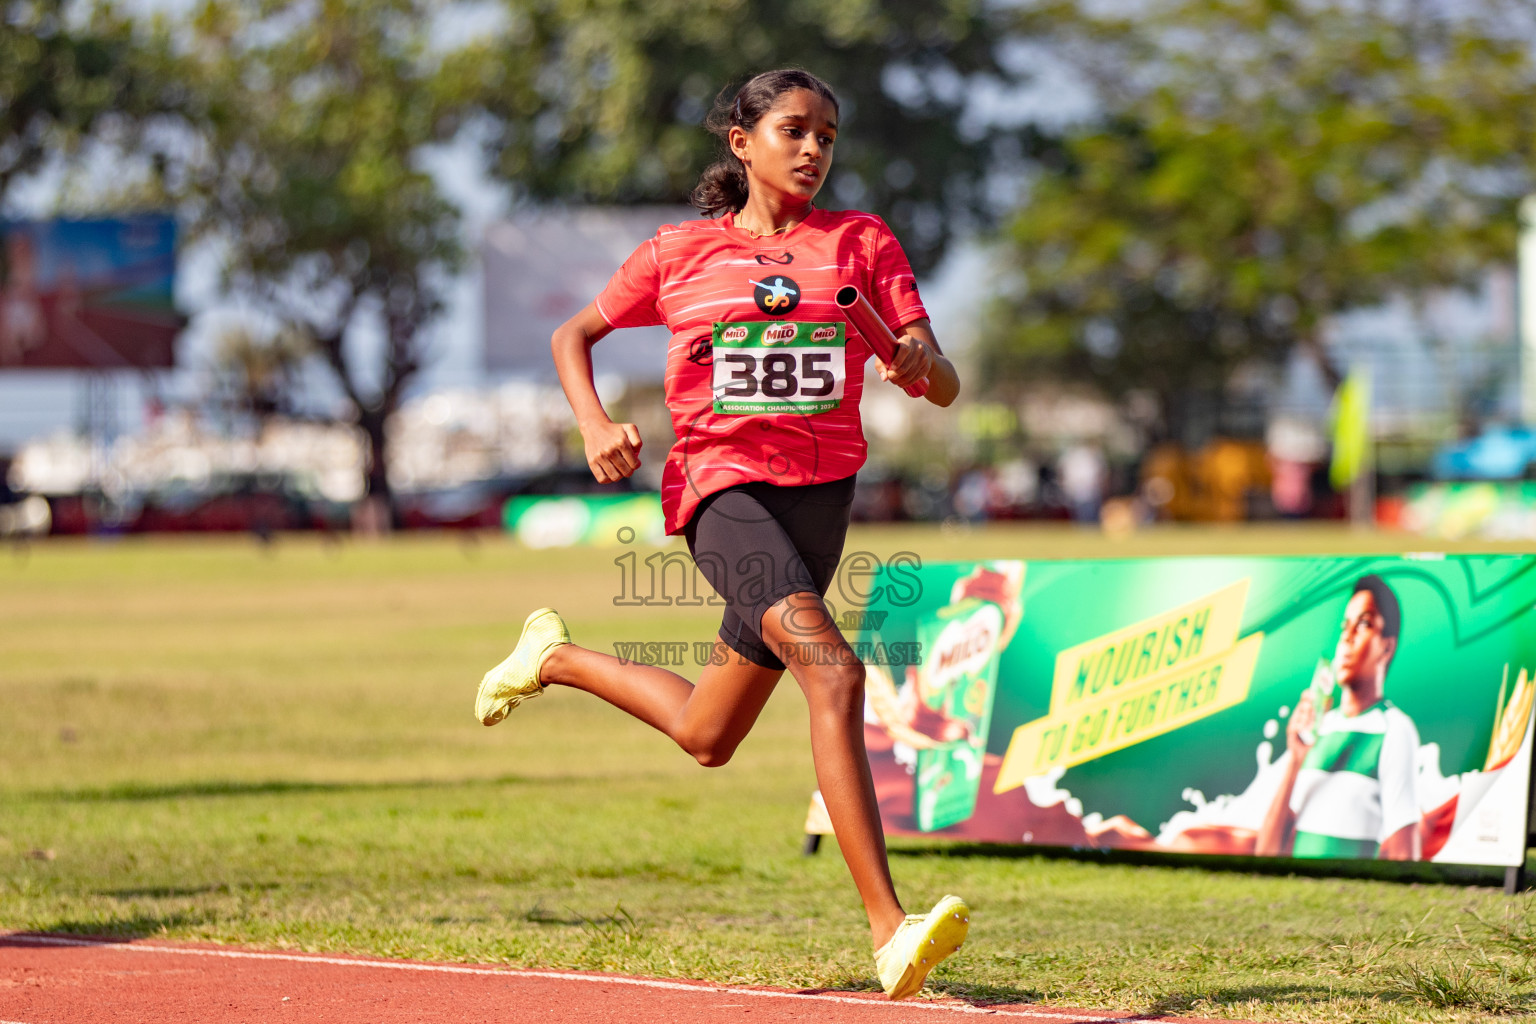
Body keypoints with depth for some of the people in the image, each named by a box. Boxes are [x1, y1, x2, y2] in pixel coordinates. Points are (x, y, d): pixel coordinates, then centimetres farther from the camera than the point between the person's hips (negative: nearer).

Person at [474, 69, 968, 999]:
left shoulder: (864, 243, 7)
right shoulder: (681, 253, 5)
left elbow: (946, 388, 1)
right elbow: (574, 336, 18)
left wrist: (917, 363, -23)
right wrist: (595, 425, -2)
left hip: (821, 495, 4)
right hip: (723, 484, -4)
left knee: (706, 737, 14)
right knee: (835, 673, -29)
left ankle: (557, 658, 43)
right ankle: (889, 928, -36)